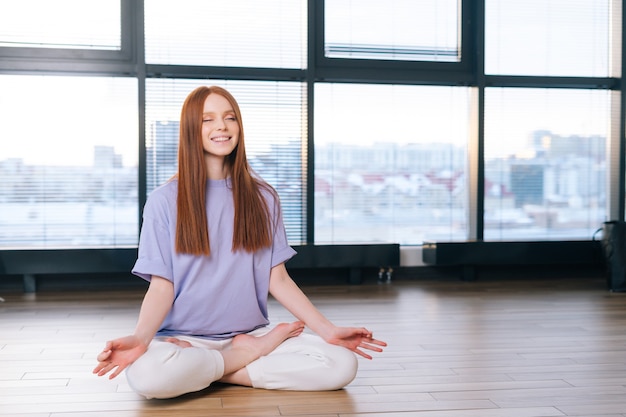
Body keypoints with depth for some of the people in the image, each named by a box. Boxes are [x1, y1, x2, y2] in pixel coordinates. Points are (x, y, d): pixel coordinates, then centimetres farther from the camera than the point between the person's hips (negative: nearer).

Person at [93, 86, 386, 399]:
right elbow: (162, 286, -5)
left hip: (251, 333, 2)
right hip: (184, 338, -2)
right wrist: (140, 337, -26)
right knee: (146, 373, -38)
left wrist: (328, 329, -6)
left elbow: (278, 279, 5)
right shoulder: (165, 201, 0)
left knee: (342, 363, -23)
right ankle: (255, 352, -10)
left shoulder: (261, 198, 7)